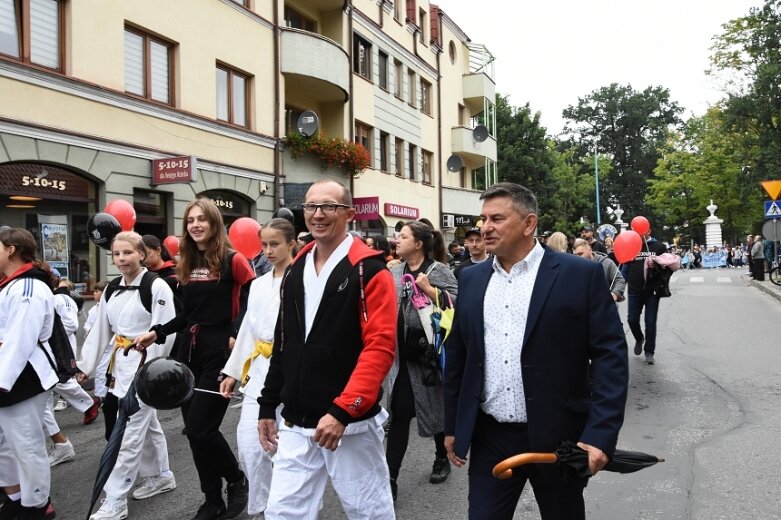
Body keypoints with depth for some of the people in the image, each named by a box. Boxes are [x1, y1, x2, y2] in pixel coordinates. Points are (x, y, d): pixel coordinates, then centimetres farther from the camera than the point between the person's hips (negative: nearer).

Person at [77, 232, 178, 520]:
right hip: (119, 365, 7)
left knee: (129, 433, -4)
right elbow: (100, 331, 13)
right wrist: (86, 365, 11)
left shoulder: (157, 286, -13)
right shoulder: (112, 290, 10)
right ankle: (160, 476, 35)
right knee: (147, 424, 19)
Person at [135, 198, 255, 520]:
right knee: (194, 429, 8)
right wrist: (157, 333, 7)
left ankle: (236, 479, 20)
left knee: (200, 428, -8)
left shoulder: (232, 260, -6)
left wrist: (238, 333, -21)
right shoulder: (187, 265, 12)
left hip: (220, 352, -6)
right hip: (189, 351, 7)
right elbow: (187, 314, 17)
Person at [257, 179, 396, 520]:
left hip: (351, 422, -5)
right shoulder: (296, 271, 10)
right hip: (296, 425, 6)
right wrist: (268, 406, 14)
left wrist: (342, 411, -23)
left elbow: (380, 347, -18)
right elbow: (283, 345, 15)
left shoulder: (369, 270, -10)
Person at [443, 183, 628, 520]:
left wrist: (600, 435, -17)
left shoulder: (580, 275, -8)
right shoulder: (472, 280, 5)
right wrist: (452, 425, 11)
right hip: (489, 439, 3)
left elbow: (610, 355, -10)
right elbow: (457, 356, 10)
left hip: (558, 438, -2)